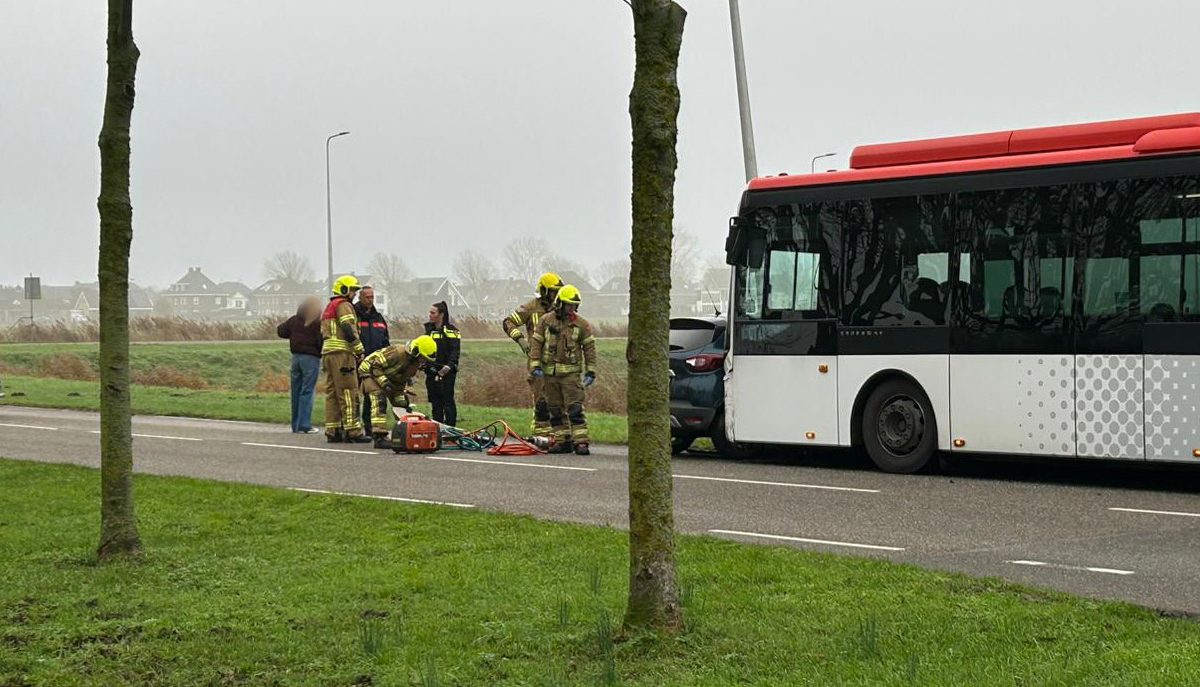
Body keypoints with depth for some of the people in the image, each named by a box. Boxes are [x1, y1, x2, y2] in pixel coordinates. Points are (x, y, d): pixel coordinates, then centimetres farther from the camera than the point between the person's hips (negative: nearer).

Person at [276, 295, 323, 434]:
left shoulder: (294, 320, 6)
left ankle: (296, 424, 13)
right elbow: (321, 341, -16)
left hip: (296, 357, 5)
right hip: (311, 358, -5)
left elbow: (280, 331, 14)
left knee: (296, 391, 10)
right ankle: (304, 425, -9)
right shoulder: (318, 323, -10)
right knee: (307, 392, -5)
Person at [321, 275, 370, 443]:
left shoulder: (329, 308, 26)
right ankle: (353, 431, -14)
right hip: (342, 352, -10)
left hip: (327, 352, 10)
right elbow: (348, 329, -17)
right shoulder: (343, 305, -5)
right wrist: (359, 349, -12)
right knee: (348, 392, -11)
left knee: (332, 392, 9)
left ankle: (332, 431, 9)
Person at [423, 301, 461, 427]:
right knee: (435, 402, 8)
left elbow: (455, 351, -13)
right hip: (431, 371, 7)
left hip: (446, 372, -7)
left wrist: (449, 366, -25)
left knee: (448, 401, -7)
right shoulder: (429, 329, 15)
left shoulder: (450, 330, -6)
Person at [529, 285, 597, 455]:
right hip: (550, 372, 3)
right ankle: (562, 441, 14)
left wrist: (590, 372, -3)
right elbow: (536, 344, 4)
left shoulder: (581, 324, 1)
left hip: (571, 373, -2)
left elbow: (589, 348, 2)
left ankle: (580, 442, -10)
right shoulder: (545, 321, 4)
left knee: (575, 408, -10)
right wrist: (536, 365, -5)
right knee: (555, 409, 6)